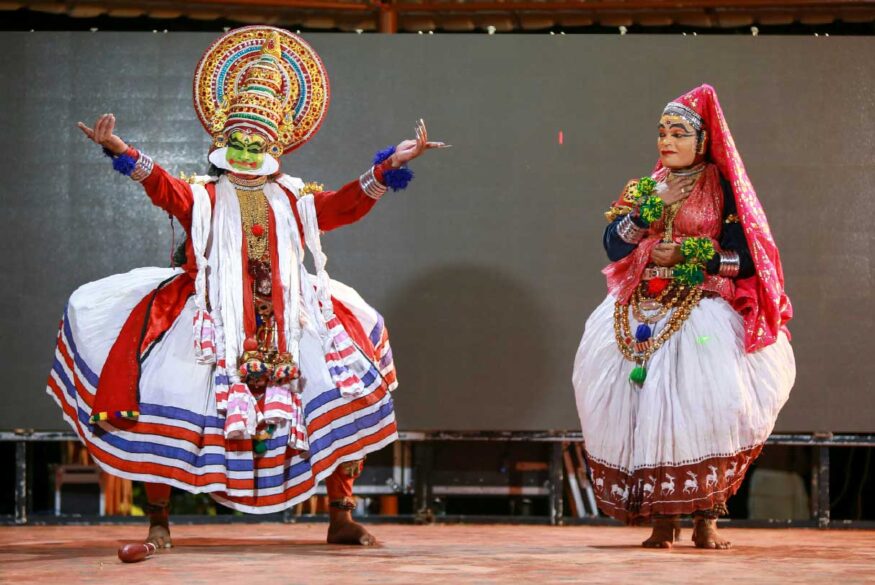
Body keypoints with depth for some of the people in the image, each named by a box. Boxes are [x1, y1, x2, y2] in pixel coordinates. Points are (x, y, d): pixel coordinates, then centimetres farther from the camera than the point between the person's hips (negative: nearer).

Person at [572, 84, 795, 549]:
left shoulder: (723, 190, 5)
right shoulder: (643, 189, 16)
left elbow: (746, 259, -4)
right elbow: (613, 246, 2)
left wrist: (684, 255, -8)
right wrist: (655, 206, -9)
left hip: (703, 314, -3)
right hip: (642, 316, 3)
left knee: (705, 404, -19)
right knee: (646, 408, -10)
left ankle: (706, 517, -13)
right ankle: (661, 517, -5)